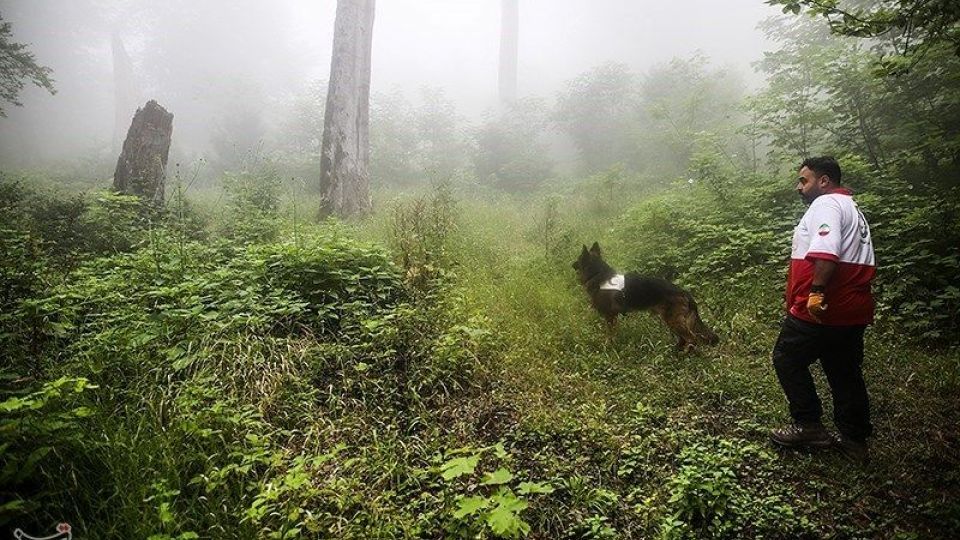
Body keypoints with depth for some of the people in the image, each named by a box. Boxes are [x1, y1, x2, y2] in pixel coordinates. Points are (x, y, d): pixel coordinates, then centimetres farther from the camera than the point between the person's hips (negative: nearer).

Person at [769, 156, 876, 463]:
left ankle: (809, 427, 8)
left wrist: (816, 292, -29)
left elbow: (826, 252, -28)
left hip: (819, 310, -10)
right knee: (846, 373, 15)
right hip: (852, 312, 10)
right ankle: (856, 440, 22)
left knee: (787, 360, 4)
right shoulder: (852, 209, 23)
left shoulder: (826, 204, -11)